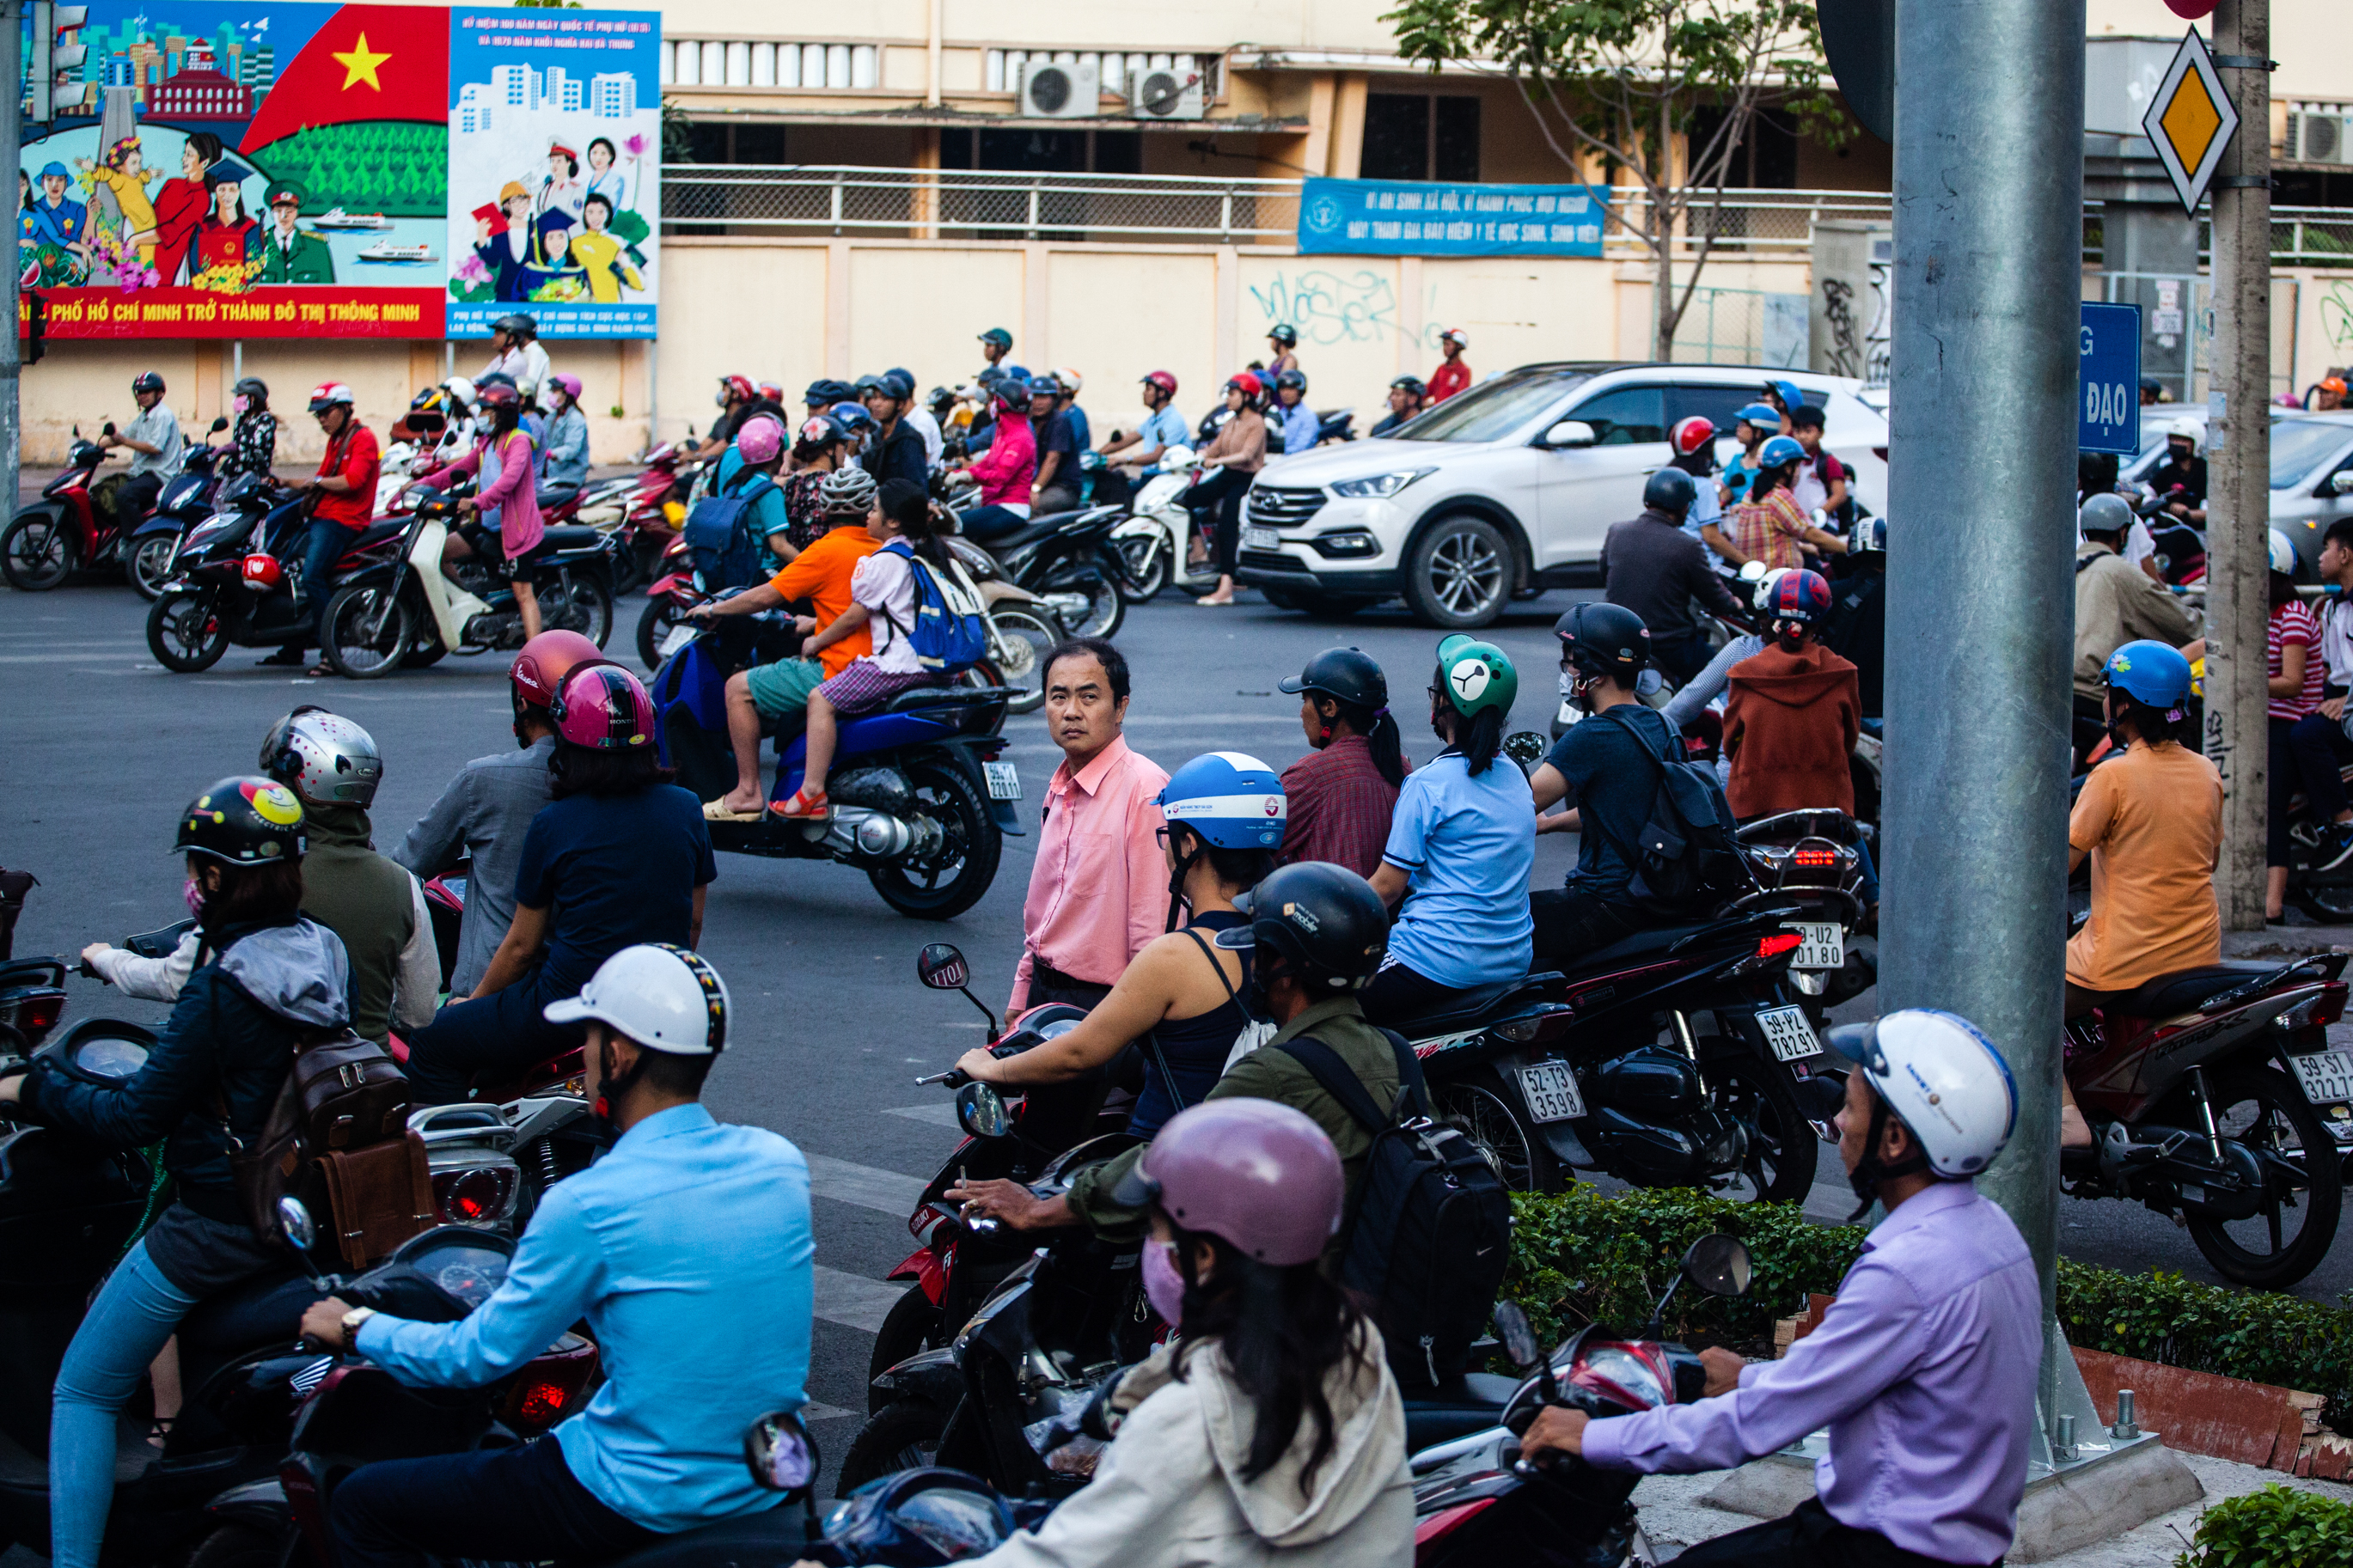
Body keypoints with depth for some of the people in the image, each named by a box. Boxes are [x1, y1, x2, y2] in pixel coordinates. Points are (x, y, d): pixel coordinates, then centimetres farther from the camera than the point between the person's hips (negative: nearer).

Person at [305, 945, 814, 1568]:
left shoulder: (588, 1207, -19)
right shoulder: (782, 1163, -2)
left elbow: (480, 1355, -7)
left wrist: (356, 1328, 11)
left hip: (649, 1507, -7)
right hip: (771, 1487, 7)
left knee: (362, 1505, 7)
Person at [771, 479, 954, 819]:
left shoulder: (885, 559, -12)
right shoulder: (929, 552, 16)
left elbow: (856, 615, -8)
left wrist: (817, 641, 8)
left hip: (898, 662, -11)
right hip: (935, 669, 11)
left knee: (821, 700, -9)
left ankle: (812, 793, -16)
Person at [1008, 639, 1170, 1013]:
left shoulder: (1146, 789, -16)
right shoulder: (1059, 789, 12)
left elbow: (1154, 928, -19)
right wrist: (1019, 998, 20)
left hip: (1103, 1000, -8)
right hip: (1044, 991, 8)